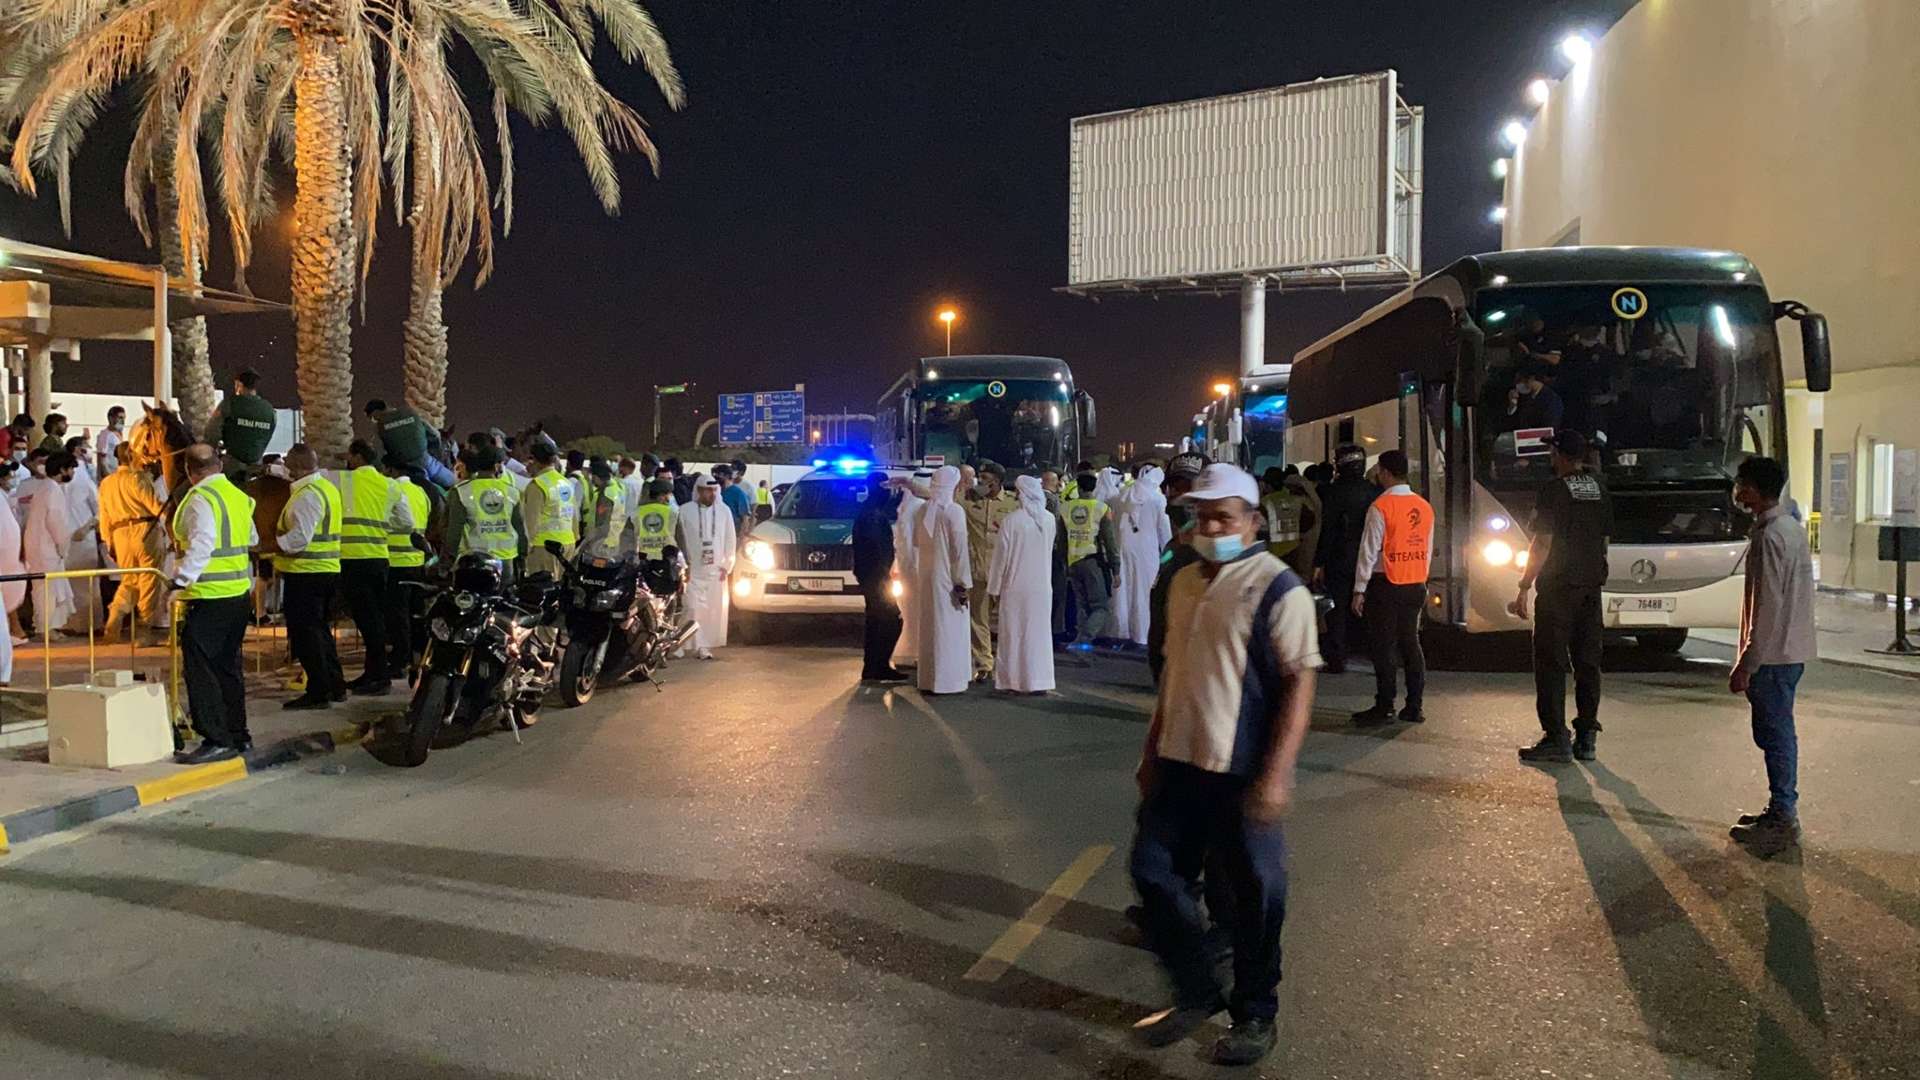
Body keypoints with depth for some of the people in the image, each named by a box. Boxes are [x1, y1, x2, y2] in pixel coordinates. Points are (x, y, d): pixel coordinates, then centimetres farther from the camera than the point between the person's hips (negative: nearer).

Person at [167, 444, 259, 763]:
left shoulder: (200, 499, -12)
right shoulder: (239, 496, 11)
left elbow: (200, 546, -22)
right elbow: (252, 539, 21)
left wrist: (180, 579, -20)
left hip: (209, 597, -9)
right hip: (240, 593, 9)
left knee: (199, 668, -5)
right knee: (228, 665, 16)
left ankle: (216, 740, -7)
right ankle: (238, 735, 22)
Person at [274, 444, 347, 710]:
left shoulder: (306, 495, -16)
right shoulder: (328, 487, 14)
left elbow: (300, 537, -23)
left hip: (306, 574, -10)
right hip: (328, 570, 10)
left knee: (305, 633, -3)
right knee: (321, 631, 18)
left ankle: (318, 691, 0)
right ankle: (335, 686, 22)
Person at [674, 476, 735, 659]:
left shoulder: (724, 511, 6)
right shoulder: (685, 511, -2)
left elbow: (730, 540, 9)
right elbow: (679, 539, 0)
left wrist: (726, 565, 4)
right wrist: (683, 564, -2)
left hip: (716, 569, 3)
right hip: (693, 570, -3)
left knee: (715, 608, 3)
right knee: (695, 608, -7)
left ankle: (709, 643, 12)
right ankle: (700, 646, -6)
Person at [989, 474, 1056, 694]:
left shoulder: (1012, 521, -14)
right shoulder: (1050, 519, -1)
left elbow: (1001, 556, -9)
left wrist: (994, 588, -2)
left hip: (1016, 587, -4)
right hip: (1042, 587, 4)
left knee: (1014, 634, 6)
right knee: (1039, 633, 10)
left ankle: (1016, 680, 8)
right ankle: (1039, 680, 11)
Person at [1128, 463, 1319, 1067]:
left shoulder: (1277, 588, -12)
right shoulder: (1185, 582, 10)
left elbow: (1299, 683, -15)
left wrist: (1277, 772, -21)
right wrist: (1153, 750, 17)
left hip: (1242, 770, -7)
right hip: (1180, 761, 7)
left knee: (1254, 892, 6)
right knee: (1154, 870, 11)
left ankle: (1254, 1014, 25)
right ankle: (1197, 995, 29)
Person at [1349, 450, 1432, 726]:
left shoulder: (1381, 506, -12)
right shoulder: (1424, 506, 8)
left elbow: (1369, 550, -12)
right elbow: (1428, 550, 13)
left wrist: (1359, 590, -8)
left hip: (1386, 584, -6)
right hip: (1416, 586, 6)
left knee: (1383, 646, -2)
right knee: (1411, 643, 11)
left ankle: (1384, 708, 1)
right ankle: (1414, 707, 13)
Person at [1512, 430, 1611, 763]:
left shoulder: (1555, 489, -11)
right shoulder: (1599, 489, 10)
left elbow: (1542, 544, -15)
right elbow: (1604, 540, 16)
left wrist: (1524, 589, -12)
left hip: (1558, 588, -7)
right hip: (1592, 586, 7)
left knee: (1551, 662, -2)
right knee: (1588, 662, 9)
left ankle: (1556, 738, -4)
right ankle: (1586, 738, 12)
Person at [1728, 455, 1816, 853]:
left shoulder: (1770, 537, -19)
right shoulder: (1792, 528, 12)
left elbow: (1767, 607, -21)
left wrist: (1746, 665, -17)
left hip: (1774, 653, -10)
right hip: (1792, 650, 10)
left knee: (1774, 734, -4)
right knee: (1777, 732, 16)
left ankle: (1782, 820, 2)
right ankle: (1782, 812, 24)